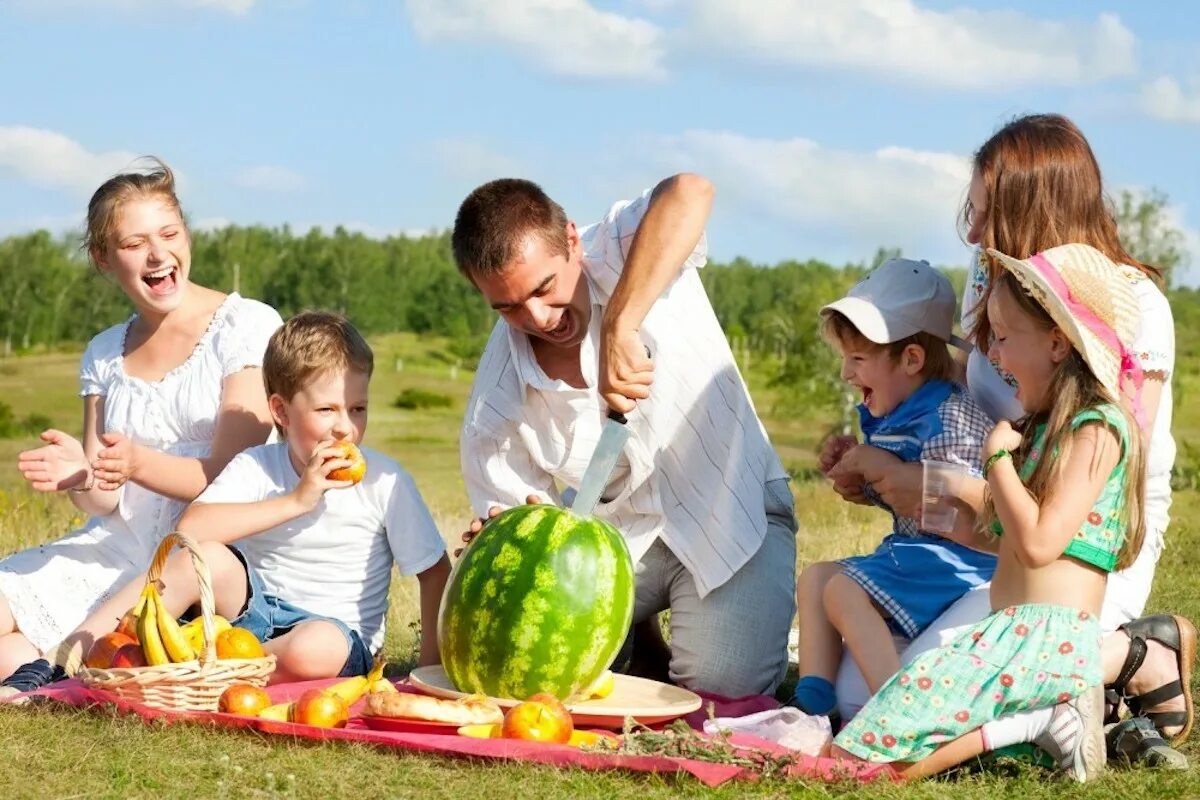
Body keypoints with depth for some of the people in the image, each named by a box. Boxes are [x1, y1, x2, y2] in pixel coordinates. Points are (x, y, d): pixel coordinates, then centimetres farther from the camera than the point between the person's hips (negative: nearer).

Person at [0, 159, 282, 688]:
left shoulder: (248, 326, -3)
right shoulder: (104, 356, 14)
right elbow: (103, 503, 8)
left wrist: (139, 464, -29)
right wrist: (79, 477, -17)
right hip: (119, 548, 6)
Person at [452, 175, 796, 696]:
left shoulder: (622, 253, -20)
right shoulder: (495, 405, -14)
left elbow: (689, 193, -43)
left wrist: (621, 326, -49)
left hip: (733, 508, -3)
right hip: (616, 531, 3)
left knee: (723, 679, -22)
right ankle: (637, 630, 19)